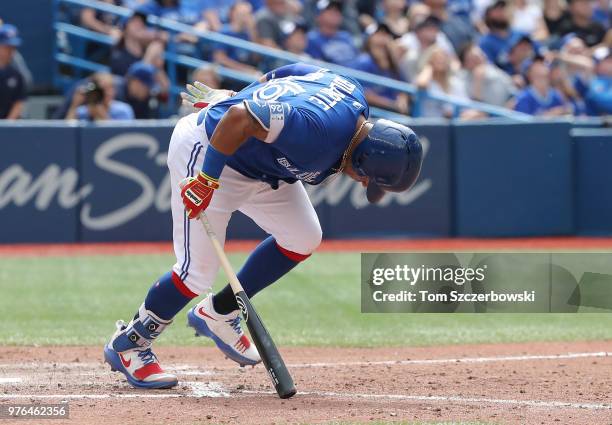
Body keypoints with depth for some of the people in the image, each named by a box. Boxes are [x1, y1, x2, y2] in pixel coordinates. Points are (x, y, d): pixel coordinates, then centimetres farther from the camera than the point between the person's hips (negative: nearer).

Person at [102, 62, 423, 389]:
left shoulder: (355, 95, -9)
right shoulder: (316, 130, -36)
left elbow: (290, 71, 5)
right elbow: (239, 117, -39)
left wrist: (229, 97, 17)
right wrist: (208, 178, -30)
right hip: (203, 150, -10)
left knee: (303, 238, 6)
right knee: (198, 271, -10)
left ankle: (217, 314, 17)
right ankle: (127, 344, 10)